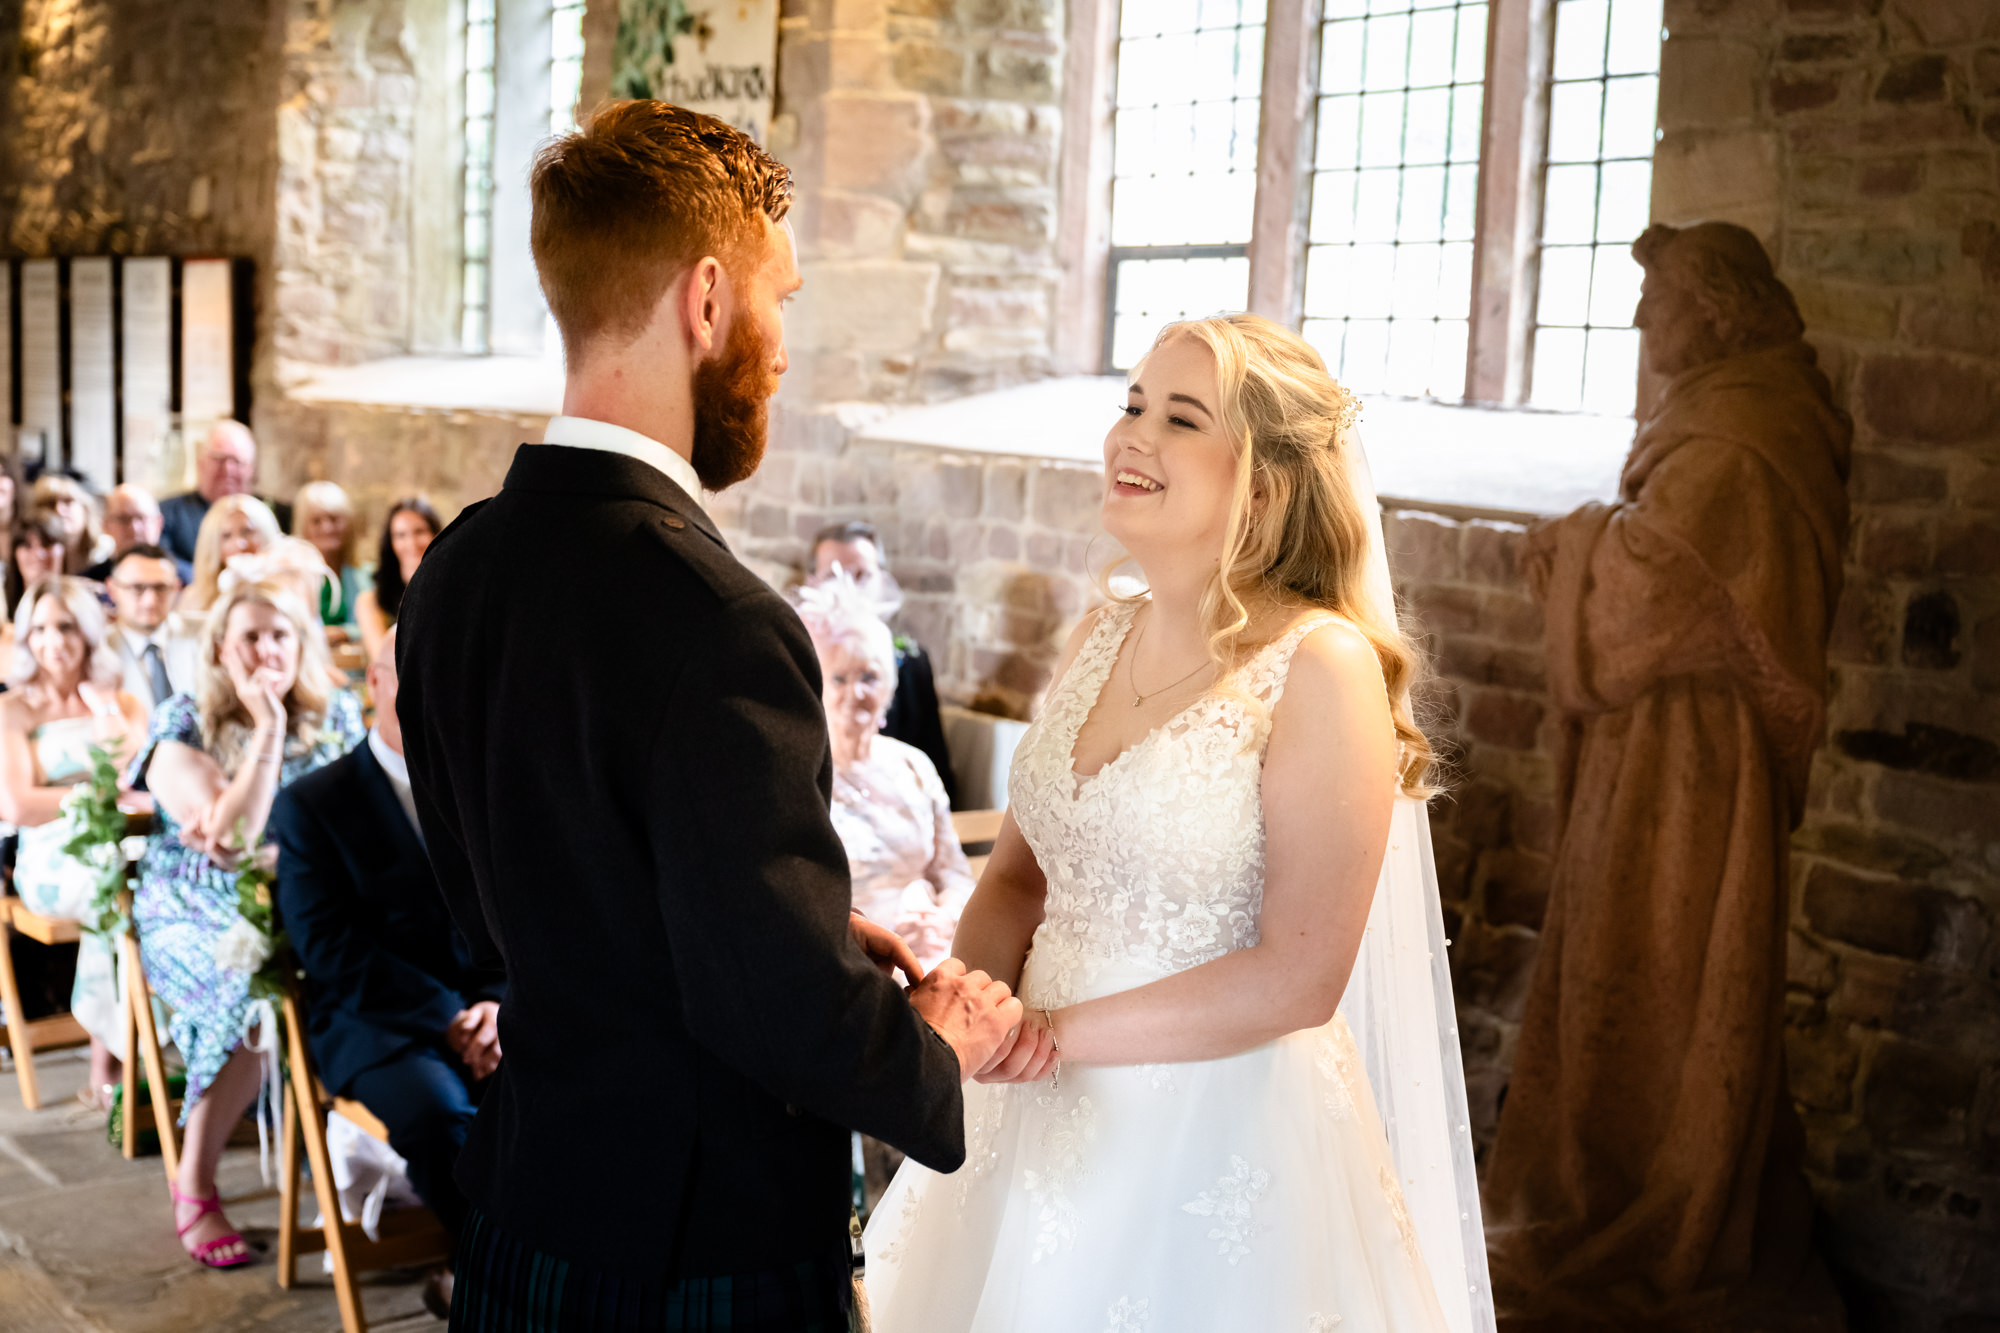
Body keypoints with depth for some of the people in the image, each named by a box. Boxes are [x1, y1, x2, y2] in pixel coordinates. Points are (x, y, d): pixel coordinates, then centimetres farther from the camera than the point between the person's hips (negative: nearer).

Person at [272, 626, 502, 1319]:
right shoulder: (310, 804, 3)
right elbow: (332, 950, -5)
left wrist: (503, 1004, -11)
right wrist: (447, 1017, -14)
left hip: (496, 1010, 3)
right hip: (377, 1024, -3)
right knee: (440, 1113, -35)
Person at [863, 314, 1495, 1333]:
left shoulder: (1322, 666, -16)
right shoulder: (1099, 640, 4)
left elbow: (1298, 980, -19)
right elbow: (1018, 874, 9)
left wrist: (1050, 1035, -16)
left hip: (1218, 1133, -6)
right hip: (1046, 1128, 6)